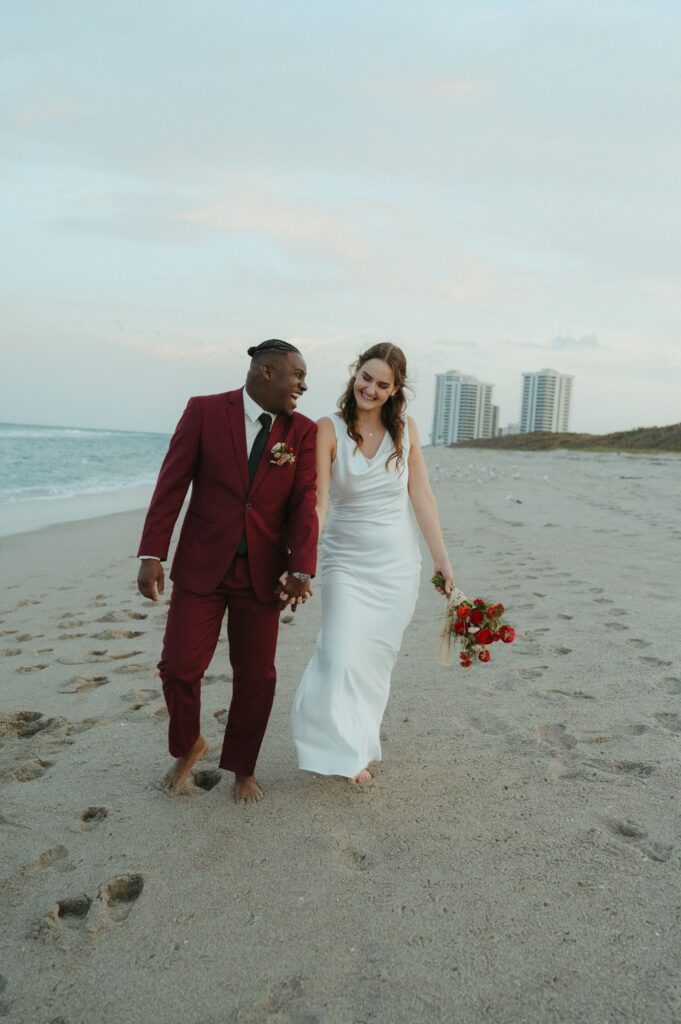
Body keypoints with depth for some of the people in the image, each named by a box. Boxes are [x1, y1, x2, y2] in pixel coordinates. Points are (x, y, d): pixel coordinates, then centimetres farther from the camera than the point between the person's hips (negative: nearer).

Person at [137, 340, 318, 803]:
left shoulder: (303, 432, 0)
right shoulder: (204, 411, -5)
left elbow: (305, 502, -6)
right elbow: (172, 484, -5)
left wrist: (302, 569, -19)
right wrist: (152, 555, -9)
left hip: (263, 572, 2)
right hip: (201, 565, -1)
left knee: (256, 675, 7)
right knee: (179, 666, 0)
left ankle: (243, 768, 30)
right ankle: (189, 746, 31)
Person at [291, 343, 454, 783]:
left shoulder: (405, 429, 0)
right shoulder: (330, 430, -9)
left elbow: (422, 497, 3)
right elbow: (317, 501, -17)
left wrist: (442, 559, 3)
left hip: (398, 564, 2)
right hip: (347, 563, -2)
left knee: (378, 659, 9)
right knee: (343, 658, -7)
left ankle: (360, 744, 29)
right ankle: (344, 750, 17)